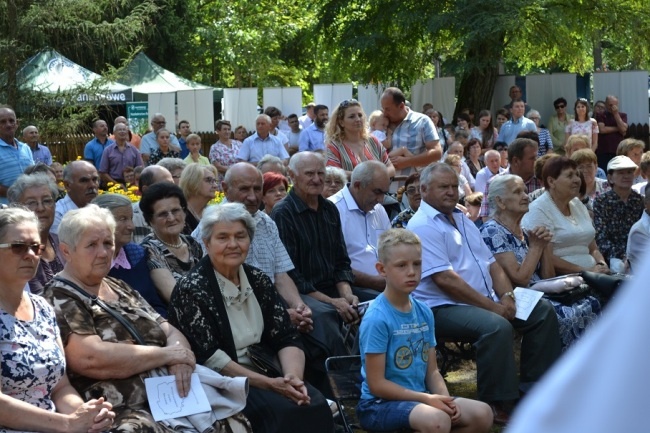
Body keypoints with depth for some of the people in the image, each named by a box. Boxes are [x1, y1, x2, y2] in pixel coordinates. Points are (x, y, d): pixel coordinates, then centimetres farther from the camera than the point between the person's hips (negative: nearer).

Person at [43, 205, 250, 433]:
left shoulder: (120, 289, 20)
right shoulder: (60, 300, -4)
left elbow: (171, 332, 16)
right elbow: (91, 358, -19)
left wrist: (180, 359, -8)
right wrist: (168, 354, -11)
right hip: (119, 413, -7)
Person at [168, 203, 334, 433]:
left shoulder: (258, 281, 8)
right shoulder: (191, 290, -10)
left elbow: (287, 337, 4)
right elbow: (208, 358, -16)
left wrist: (294, 377, -17)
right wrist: (268, 384, -21)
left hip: (265, 373, 6)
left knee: (315, 405, -21)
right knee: (285, 411, -28)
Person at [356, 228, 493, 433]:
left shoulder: (424, 312, 5)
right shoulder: (377, 318, -17)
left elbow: (432, 371, 10)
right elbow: (377, 384, -16)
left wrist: (445, 399, -10)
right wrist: (427, 399, -19)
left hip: (419, 397, 7)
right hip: (380, 403, -7)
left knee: (482, 414, -8)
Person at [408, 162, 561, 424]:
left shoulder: (464, 221, 19)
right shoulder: (422, 226, -11)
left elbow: (491, 264, 17)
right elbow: (444, 279, -20)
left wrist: (506, 297, -4)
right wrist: (492, 306, -18)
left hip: (487, 301, 9)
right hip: (444, 308, -9)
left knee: (543, 312, 2)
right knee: (497, 327, -34)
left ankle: (534, 385, 9)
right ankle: (497, 405, -21)